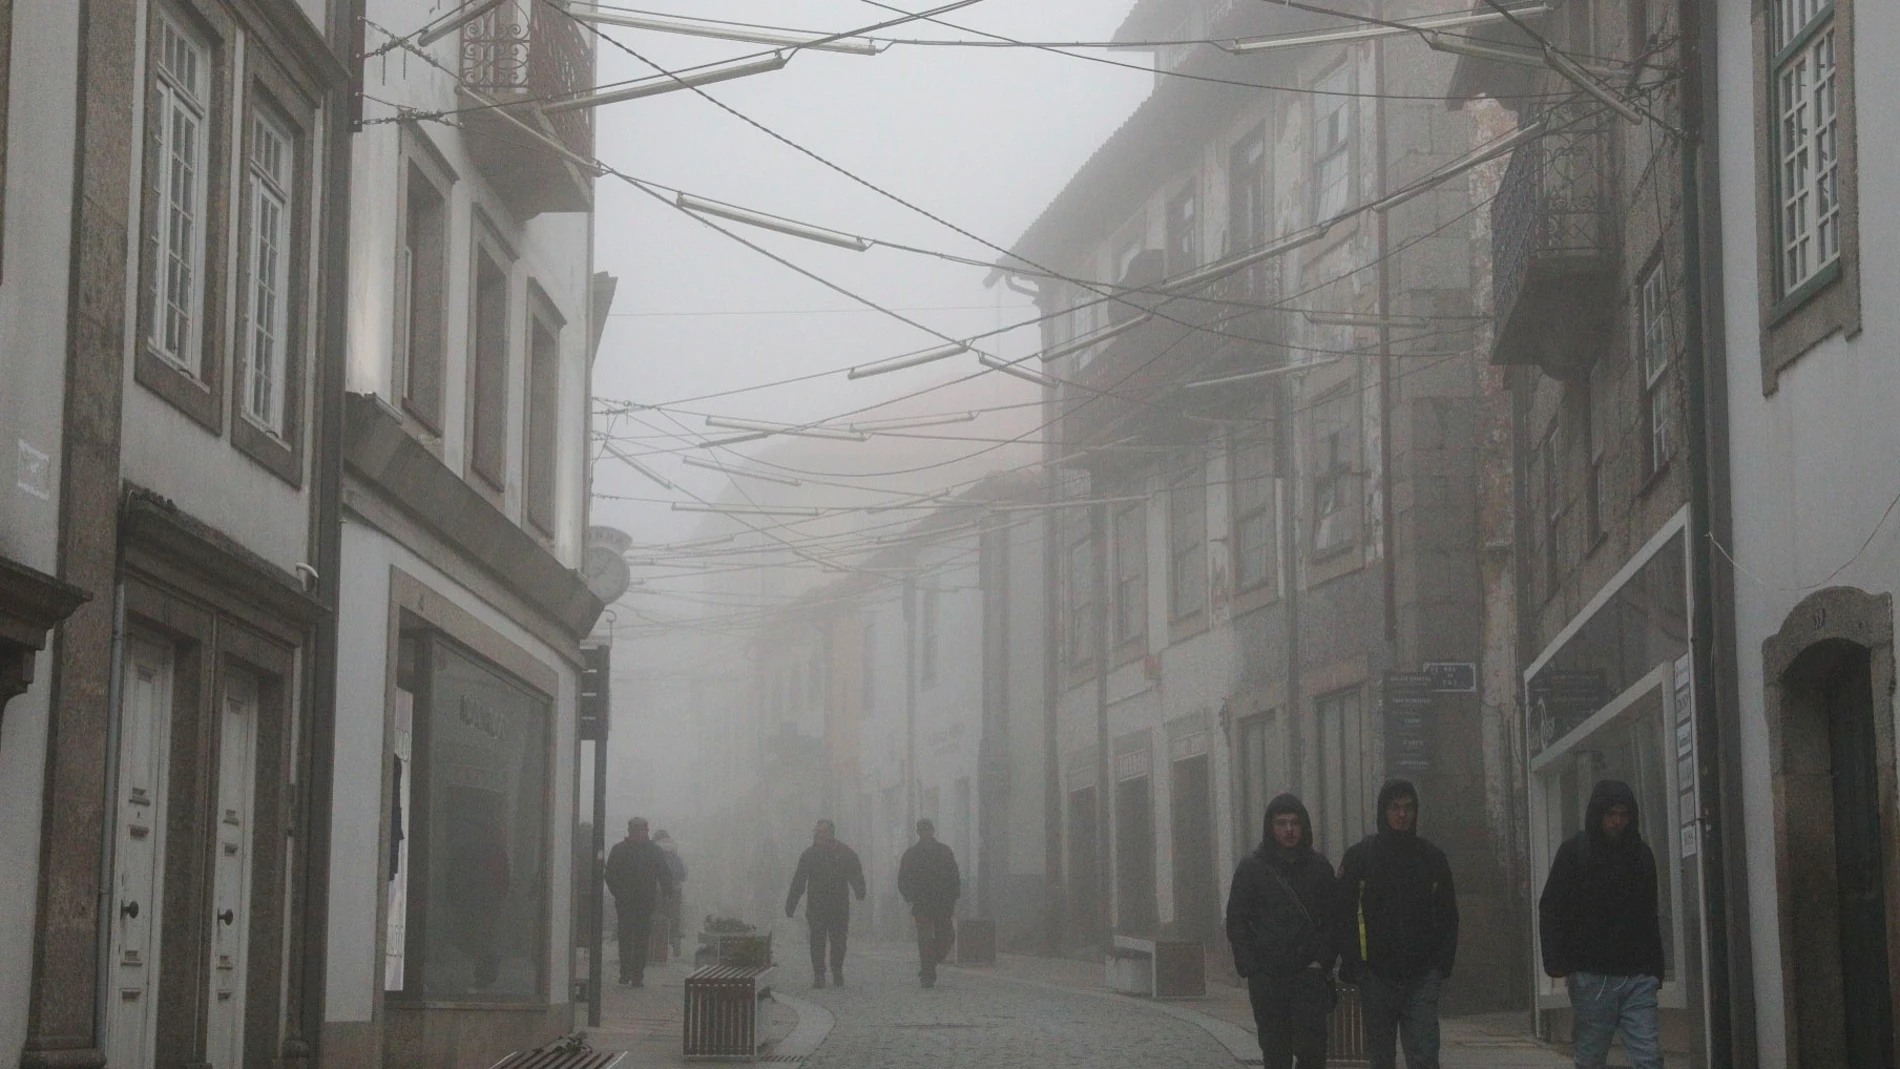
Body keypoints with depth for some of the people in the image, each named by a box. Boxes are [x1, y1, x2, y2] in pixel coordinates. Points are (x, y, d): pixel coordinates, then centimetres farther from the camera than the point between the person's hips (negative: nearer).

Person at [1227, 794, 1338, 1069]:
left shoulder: (1319, 867, 8)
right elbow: (1236, 921, 4)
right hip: (1266, 978, 0)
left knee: (1312, 1047, -11)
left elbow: (1333, 919, 11)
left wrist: (1323, 961, -2)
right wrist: (1250, 966, -5)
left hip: (1310, 974, 0)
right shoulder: (1251, 868, 4)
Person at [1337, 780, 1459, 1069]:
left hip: (1421, 976, 0)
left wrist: (1442, 963, 2)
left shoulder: (1432, 858, 9)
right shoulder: (1359, 857, 4)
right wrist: (1353, 966, -8)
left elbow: (1448, 916, 14)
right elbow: (1343, 914, 1)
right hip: (1377, 976, 0)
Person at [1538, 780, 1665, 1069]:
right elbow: (1550, 908, -2)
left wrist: (1655, 967, 17)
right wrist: (1555, 960, -15)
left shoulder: (1641, 853, 14)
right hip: (1592, 977, -3)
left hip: (1637, 977, 3)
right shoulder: (1574, 851, 2)